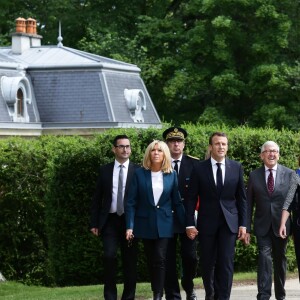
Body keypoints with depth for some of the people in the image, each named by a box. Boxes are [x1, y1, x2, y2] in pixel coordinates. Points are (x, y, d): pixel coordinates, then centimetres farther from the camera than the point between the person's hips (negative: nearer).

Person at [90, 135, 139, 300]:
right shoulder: (105, 170, 6)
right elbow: (97, 198, 8)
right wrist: (94, 223, 2)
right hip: (110, 220, 1)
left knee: (130, 260, 3)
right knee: (109, 256, -12)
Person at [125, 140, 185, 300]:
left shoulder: (171, 175, 1)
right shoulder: (140, 174, -2)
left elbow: (177, 202, 7)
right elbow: (131, 202, -3)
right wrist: (130, 226, -10)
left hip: (164, 224, -1)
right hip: (145, 223, 1)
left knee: (160, 259, -11)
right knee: (151, 261, 6)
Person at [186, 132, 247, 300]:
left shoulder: (236, 168, 3)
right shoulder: (199, 169, -1)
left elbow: (242, 198, 6)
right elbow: (192, 198, 2)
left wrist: (243, 224, 2)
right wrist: (190, 224, -4)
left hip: (229, 222, 0)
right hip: (207, 223, 0)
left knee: (226, 262, -6)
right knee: (208, 263, 6)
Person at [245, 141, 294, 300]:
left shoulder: (289, 174, 1)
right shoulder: (254, 175, 2)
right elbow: (248, 203, 3)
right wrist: (246, 228, -2)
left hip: (281, 225, 1)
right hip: (263, 226, -1)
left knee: (280, 259, 12)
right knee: (264, 257, -14)